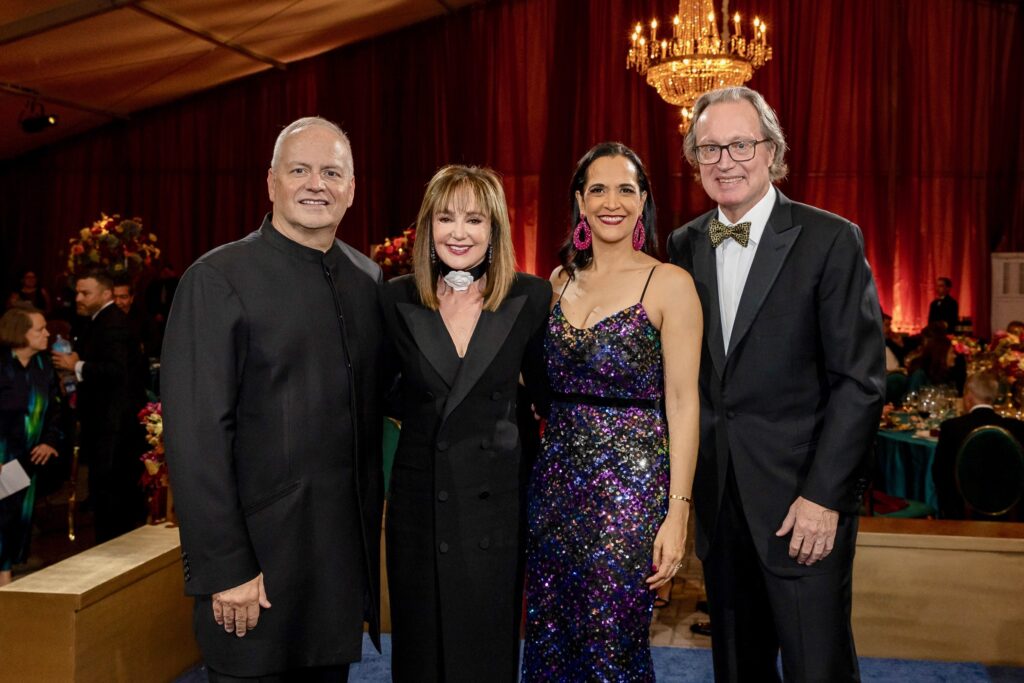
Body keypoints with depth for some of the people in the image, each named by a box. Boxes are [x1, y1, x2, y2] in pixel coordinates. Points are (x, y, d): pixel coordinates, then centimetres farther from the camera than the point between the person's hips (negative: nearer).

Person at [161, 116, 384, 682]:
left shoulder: (368, 279, 7)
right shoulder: (217, 279, -11)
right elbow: (195, 437, -15)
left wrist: (372, 521, 7)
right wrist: (224, 568, -16)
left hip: (348, 547, 6)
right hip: (259, 556, -5)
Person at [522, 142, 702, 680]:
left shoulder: (669, 284, -6)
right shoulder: (560, 282, 10)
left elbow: (682, 403, -8)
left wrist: (677, 512, -13)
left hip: (631, 485, -5)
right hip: (556, 479, 5)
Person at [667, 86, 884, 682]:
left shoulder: (830, 240, -8)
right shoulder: (684, 246, 7)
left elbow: (861, 380, -10)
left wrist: (824, 496, -15)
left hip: (805, 499, -4)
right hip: (718, 497, 5)